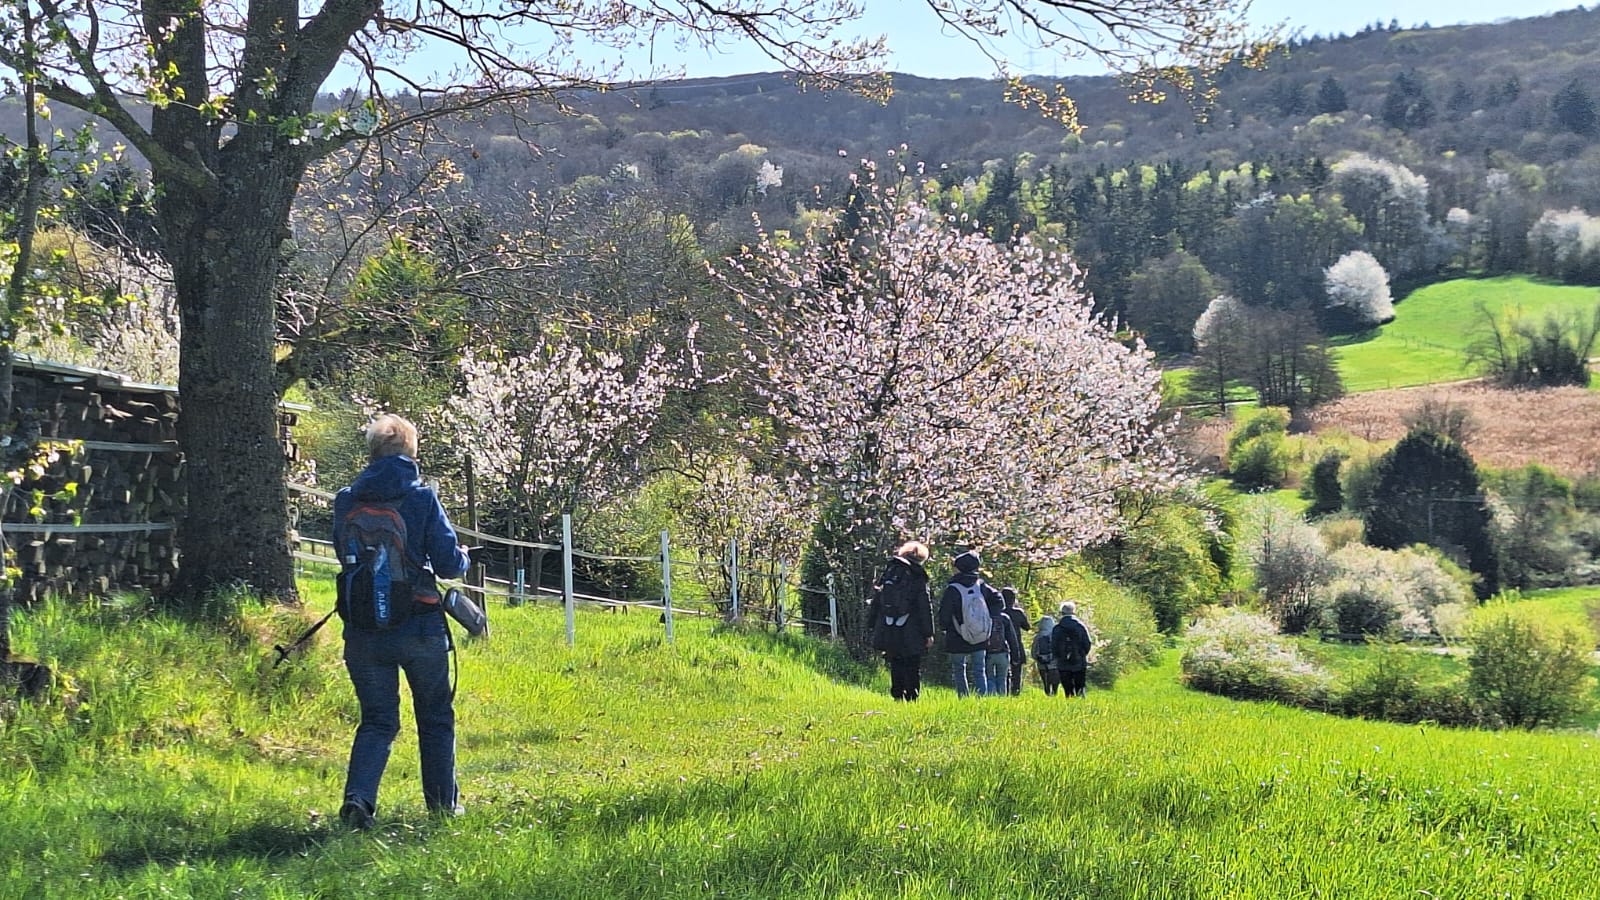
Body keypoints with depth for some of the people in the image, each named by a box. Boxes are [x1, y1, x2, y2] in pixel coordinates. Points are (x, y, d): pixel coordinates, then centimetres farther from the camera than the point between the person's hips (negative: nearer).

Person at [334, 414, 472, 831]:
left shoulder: (346, 501, 0)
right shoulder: (422, 498, -8)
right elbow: (449, 563, -9)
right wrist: (463, 557, 14)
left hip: (364, 633, 2)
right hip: (420, 628, -2)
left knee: (377, 720, 10)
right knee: (435, 718, 16)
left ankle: (358, 796, -12)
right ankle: (444, 803, 25)